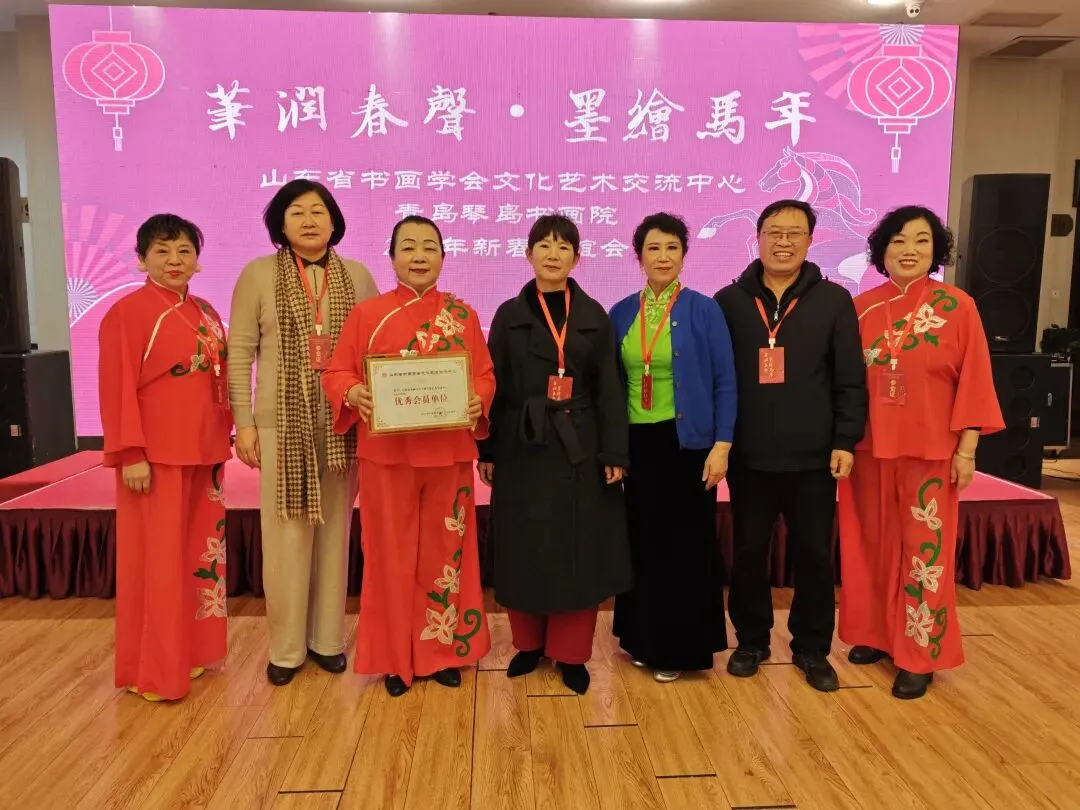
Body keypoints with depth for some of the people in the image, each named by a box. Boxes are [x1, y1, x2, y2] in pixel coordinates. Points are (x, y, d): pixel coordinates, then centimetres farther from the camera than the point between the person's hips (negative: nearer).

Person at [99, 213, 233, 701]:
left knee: (199, 552, 13)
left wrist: (223, 440, 11)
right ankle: (154, 671, 15)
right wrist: (130, 454, -17)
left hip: (203, 452, 7)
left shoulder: (206, 314, 11)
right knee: (156, 560, 2)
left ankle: (193, 650, 28)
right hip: (154, 454, -7)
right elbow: (118, 389, -12)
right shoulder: (127, 312, -8)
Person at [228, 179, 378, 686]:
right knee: (286, 534, 3)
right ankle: (286, 646, 17)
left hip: (343, 424, 2)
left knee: (334, 530, 9)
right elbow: (239, 352, 1)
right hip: (282, 423, -1)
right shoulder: (258, 274, 2)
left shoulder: (358, 276, 6)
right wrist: (244, 422, -4)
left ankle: (327, 637, 23)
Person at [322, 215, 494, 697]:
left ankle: (444, 650, 27)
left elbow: (485, 376, 6)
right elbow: (336, 373, 3)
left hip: (448, 452, 1)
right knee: (392, 554, 7)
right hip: (387, 452, -1)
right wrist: (354, 393, -19)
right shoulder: (367, 314, 2)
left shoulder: (463, 315, 6)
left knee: (445, 551, 10)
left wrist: (478, 401, -15)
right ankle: (395, 657, 23)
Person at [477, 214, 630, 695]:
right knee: (524, 549, 6)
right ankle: (529, 643, 25)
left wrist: (615, 452, -5)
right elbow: (494, 385, 3)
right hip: (523, 448, 0)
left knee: (579, 550, 4)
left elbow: (609, 388, 2)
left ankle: (570, 653, 18)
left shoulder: (593, 316, 5)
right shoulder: (509, 315, 4)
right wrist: (487, 450, -2)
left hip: (579, 447, 0)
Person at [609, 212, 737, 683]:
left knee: (686, 545, 5)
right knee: (643, 543, 11)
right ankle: (645, 640, 27)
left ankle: (681, 647, 20)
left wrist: (722, 445, -11)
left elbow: (725, 383, -4)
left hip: (686, 443, -3)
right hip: (636, 444, 3)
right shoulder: (621, 314, 6)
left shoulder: (703, 310, -3)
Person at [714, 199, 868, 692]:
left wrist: (846, 441, -4)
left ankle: (812, 648, 28)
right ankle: (751, 641, 29)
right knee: (748, 552, 11)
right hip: (749, 457, 1)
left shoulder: (834, 301, 2)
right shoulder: (729, 301, 2)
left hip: (812, 457, 0)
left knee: (814, 555, 10)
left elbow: (850, 380, 1)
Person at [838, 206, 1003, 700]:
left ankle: (920, 654, 16)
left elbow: (974, 381, -4)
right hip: (869, 447, 3)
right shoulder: (862, 308, 3)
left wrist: (966, 448, -8)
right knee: (872, 543, 12)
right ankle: (876, 633, 29)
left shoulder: (958, 307, -4)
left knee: (924, 549, 3)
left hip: (930, 448, -3)